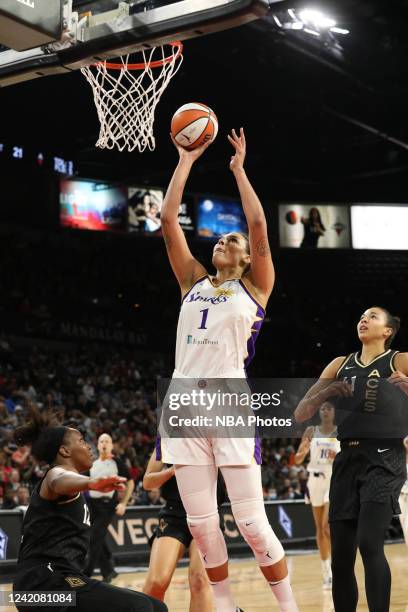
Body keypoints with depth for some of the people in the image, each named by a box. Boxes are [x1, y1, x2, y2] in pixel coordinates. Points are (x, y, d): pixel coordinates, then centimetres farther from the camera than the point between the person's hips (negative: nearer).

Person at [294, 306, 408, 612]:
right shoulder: (340, 365, 14)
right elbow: (300, 414, 11)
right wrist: (326, 392, -7)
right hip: (347, 460, 5)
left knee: (369, 544, -22)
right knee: (341, 556, 4)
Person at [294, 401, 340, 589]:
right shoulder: (311, 431, 6)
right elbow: (297, 460, 4)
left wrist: (338, 457, -19)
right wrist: (303, 451, -18)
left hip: (334, 480, -3)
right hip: (315, 479, 3)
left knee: (327, 525, -17)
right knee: (320, 528, 7)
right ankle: (327, 573, 15)